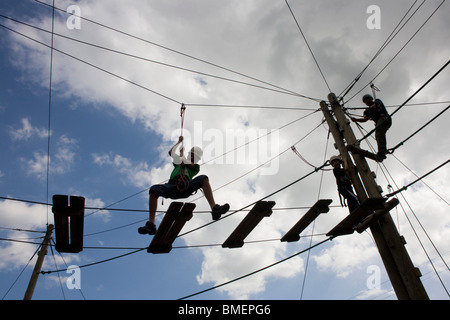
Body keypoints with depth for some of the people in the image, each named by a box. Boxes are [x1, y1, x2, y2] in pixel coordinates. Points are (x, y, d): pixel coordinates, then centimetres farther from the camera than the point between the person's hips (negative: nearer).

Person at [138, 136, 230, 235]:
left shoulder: (195, 167, 27)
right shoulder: (178, 162, 36)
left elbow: (187, 163, 9)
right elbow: (171, 152, 29)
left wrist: (182, 153, 25)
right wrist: (179, 141, 37)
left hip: (186, 187, -1)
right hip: (172, 186, 2)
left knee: (203, 179, -26)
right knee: (153, 189, -27)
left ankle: (215, 209, -40)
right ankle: (151, 225, -34)